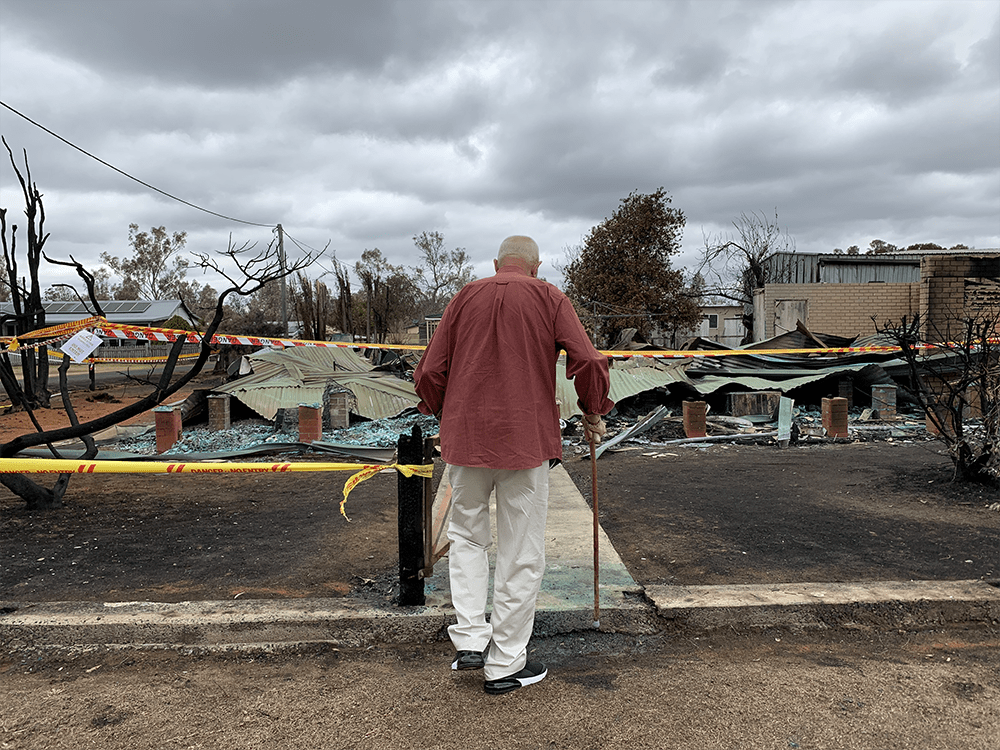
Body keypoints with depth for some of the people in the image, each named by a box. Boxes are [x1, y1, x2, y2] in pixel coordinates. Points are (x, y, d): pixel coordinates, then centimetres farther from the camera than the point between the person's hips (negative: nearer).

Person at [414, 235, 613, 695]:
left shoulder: (465, 298, 8)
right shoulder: (550, 299, 3)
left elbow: (429, 372, 4)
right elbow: (588, 361, -8)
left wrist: (446, 415, 20)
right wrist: (594, 414, 8)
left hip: (466, 437, 2)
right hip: (527, 439, -2)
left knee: (466, 535, 22)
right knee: (521, 554, 9)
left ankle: (469, 639, 15)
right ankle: (505, 665, 19)